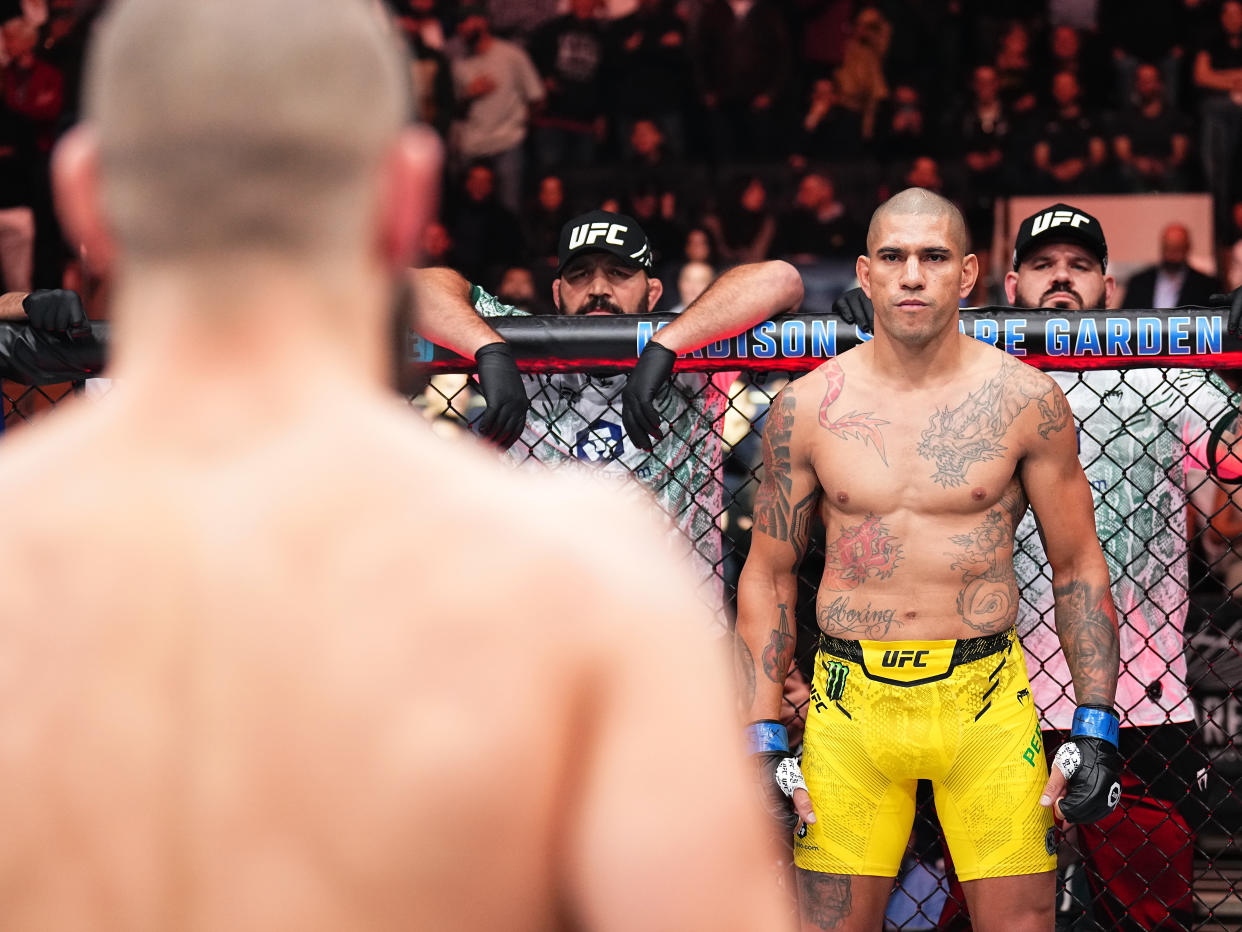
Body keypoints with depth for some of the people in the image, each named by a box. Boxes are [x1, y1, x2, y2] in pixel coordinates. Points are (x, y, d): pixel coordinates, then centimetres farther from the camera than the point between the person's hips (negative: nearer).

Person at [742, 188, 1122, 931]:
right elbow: (768, 575, 8)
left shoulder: (1026, 401, -1)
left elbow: (1078, 568, 6)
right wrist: (763, 740, 2)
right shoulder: (806, 409, 1)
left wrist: (1097, 728, -1)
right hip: (851, 698, 1)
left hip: (987, 699, 0)